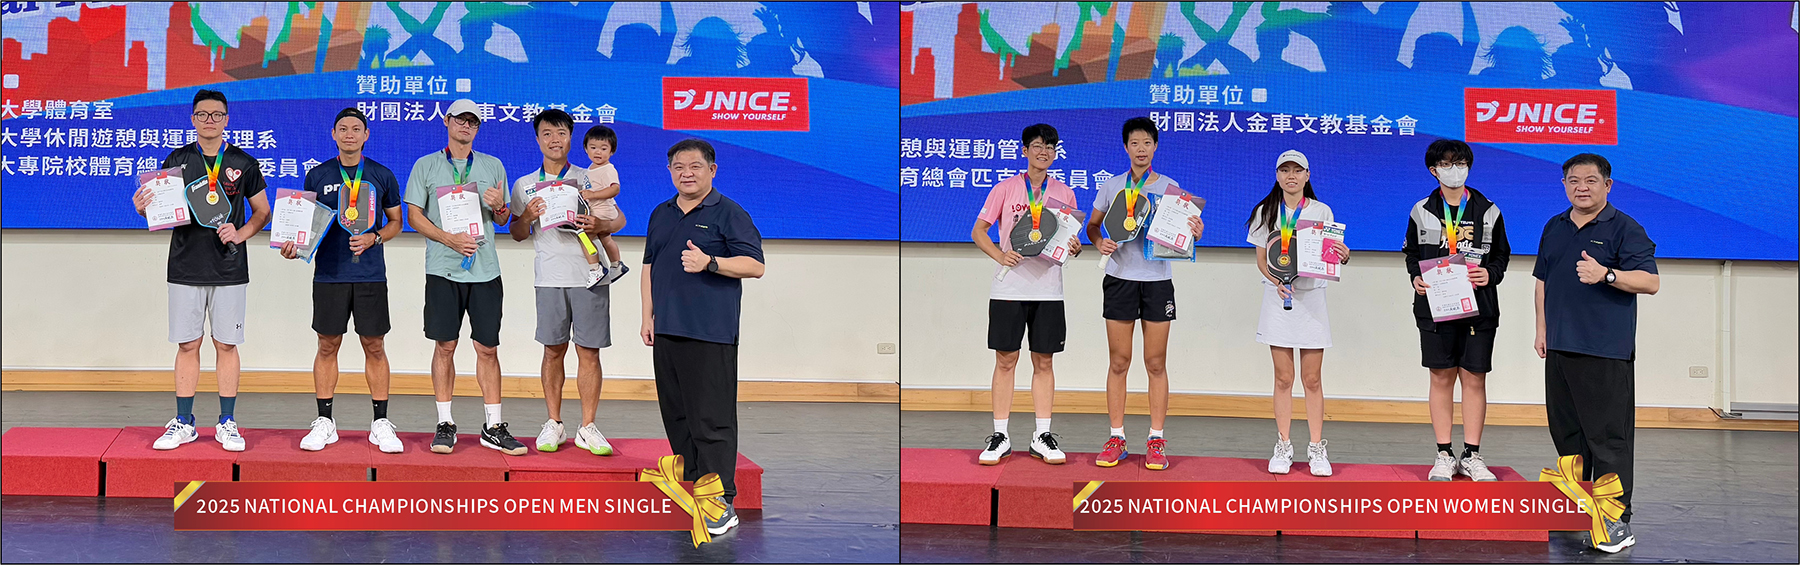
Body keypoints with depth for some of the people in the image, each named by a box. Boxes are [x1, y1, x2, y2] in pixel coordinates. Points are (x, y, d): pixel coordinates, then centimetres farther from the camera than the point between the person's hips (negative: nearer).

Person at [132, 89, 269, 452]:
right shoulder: (176, 160, 6)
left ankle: (227, 423, 11)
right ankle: (183, 423, 13)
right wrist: (144, 208, -14)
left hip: (229, 270, -1)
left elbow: (262, 211, 9)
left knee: (226, 344, 3)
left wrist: (240, 233, -9)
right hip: (185, 268, 1)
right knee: (187, 344, 5)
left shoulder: (243, 163, 4)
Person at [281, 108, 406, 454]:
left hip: (371, 275, 0)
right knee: (328, 346, 4)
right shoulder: (318, 176, 7)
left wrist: (373, 238, -7)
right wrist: (295, 245, -7)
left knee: (374, 347, 2)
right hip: (329, 273, 0)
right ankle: (324, 422, 12)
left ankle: (381, 423, 8)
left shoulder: (382, 176, 6)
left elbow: (395, 222, 12)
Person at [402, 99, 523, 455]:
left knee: (488, 348, 1)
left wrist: (499, 206, -9)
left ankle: (493, 427, 6)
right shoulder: (426, 166, 8)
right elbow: (414, 215, 2)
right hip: (443, 268, -1)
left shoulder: (492, 166, 13)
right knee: (445, 345, 1)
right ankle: (445, 424, 9)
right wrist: (450, 239, -12)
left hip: (485, 270, 1)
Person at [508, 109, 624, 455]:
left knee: (589, 351, -1)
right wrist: (527, 216, -7)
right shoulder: (525, 185, 12)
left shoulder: (589, 179, 8)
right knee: (553, 349, 3)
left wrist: (598, 226, -12)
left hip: (589, 274, -1)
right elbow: (517, 235, 15)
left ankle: (587, 427, 5)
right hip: (550, 277, 1)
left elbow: (619, 219, 9)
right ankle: (554, 423, 13)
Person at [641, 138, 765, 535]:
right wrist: (648, 316, 17)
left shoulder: (728, 213, -3)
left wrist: (709, 263, -21)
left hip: (710, 334, -7)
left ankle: (721, 505, -7)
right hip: (666, 332, 7)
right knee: (676, 415, 12)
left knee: (712, 420, -8)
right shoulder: (661, 215, 17)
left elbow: (755, 265, -9)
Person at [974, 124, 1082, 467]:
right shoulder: (1005, 189, 2)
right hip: (1010, 286, -2)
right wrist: (1001, 256, -13)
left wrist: (1075, 248, -8)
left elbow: (1071, 240, 15)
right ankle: (1000, 436, 6)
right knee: (1005, 361, 0)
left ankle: (1042, 437, 11)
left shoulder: (1065, 193, 9)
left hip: (1048, 289, 2)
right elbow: (978, 231, 3)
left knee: (1044, 362, 5)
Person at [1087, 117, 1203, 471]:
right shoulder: (1112, 186, 7)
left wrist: (1194, 234, -19)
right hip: (1120, 278, 1)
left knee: (1156, 363, 1)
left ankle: (1156, 441, 7)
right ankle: (1116, 439, 9)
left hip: (1157, 279, -1)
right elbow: (1092, 225, 14)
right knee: (1118, 362, 3)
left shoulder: (1170, 187, 4)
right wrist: (1100, 243, -7)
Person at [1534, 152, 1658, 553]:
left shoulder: (1624, 229, -5)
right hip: (1559, 348, 7)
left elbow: (1650, 281, -12)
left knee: (1608, 437, -8)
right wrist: (1542, 329, 17)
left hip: (1606, 352, -7)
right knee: (1566, 431, 14)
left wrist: (1605, 274, -25)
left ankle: (1617, 523, -5)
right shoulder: (1554, 228, 16)